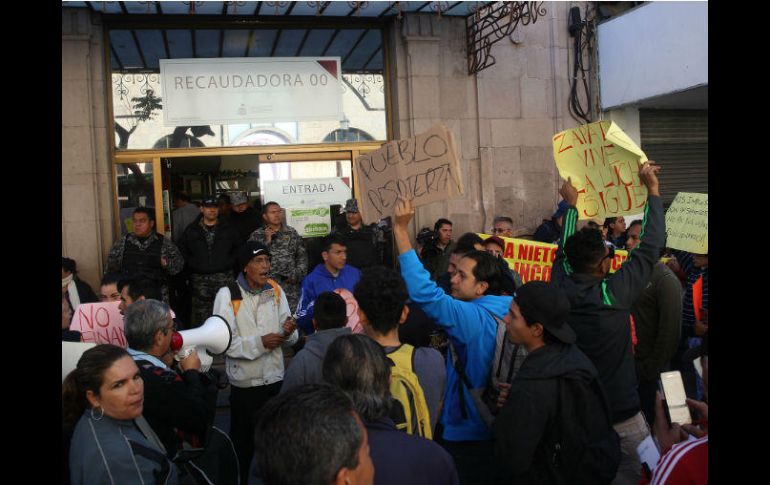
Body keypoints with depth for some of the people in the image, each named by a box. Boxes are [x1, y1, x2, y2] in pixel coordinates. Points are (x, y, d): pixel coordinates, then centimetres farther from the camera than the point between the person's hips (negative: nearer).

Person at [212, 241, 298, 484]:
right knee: (243, 442, 13)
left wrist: (288, 332, -20)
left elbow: (290, 338, 2)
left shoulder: (275, 290, 1)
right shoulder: (227, 294, -13)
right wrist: (259, 343, -24)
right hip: (244, 383, -4)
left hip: (275, 379, 4)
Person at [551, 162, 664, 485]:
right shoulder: (613, 293, -20)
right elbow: (650, 247, -11)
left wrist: (571, 204, 22)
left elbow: (564, 250, 10)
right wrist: (652, 189, -2)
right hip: (620, 414, -5)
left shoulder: (561, 290, -10)